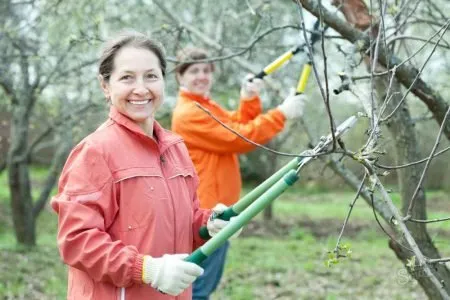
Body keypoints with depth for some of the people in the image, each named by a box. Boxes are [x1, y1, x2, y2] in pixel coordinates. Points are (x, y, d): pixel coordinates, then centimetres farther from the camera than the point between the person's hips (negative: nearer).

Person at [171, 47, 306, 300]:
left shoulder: (208, 106, 17)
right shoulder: (189, 113, -16)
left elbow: (238, 126, 12)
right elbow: (238, 138, -21)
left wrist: (250, 100, -5)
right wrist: (281, 113, -19)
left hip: (215, 211, 10)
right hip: (205, 214, -10)